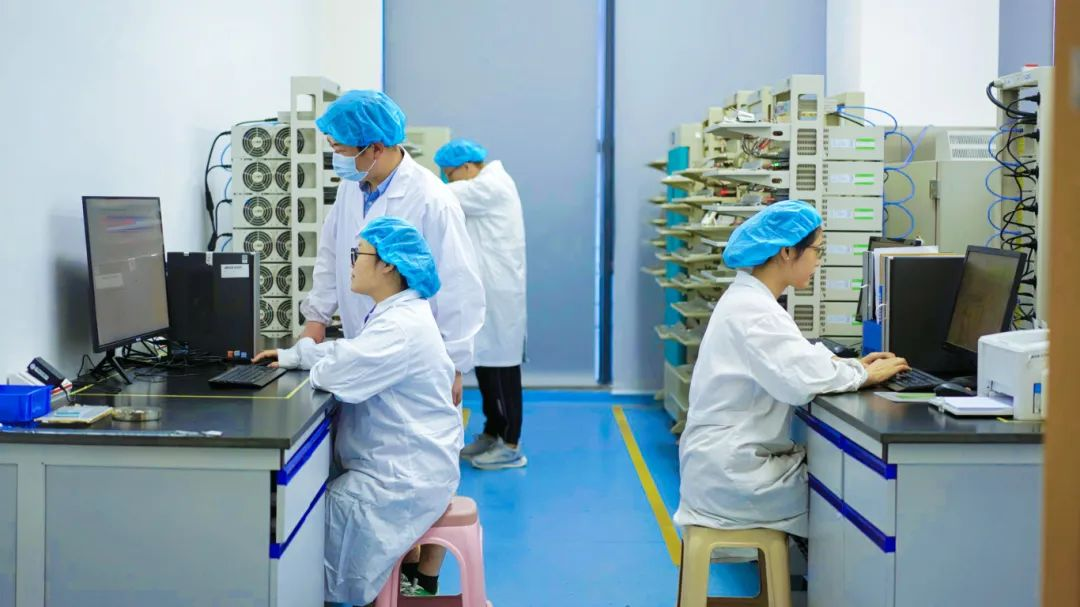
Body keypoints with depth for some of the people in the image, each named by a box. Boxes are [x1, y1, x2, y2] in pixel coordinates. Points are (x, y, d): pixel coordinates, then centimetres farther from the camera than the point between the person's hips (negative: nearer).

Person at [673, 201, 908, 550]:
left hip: (728, 461, 9)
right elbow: (803, 380, -33)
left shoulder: (748, 299, 11)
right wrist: (865, 375, -16)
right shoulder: (753, 312, -21)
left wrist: (852, 365, 5)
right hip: (732, 476, -9)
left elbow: (794, 359, 18)